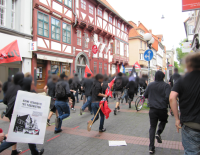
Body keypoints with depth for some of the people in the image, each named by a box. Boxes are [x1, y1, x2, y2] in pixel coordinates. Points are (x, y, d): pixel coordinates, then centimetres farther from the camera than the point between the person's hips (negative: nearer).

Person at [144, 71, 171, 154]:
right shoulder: (166, 85, -6)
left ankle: (151, 147, 5)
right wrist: (166, 104, 1)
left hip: (153, 109, 2)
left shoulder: (150, 85, 4)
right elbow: (168, 97, -18)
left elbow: (145, 95, 11)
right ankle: (158, 133, 3)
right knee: (163, 121, 28)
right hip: (162, 109, -2)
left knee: (152, 127, 8)